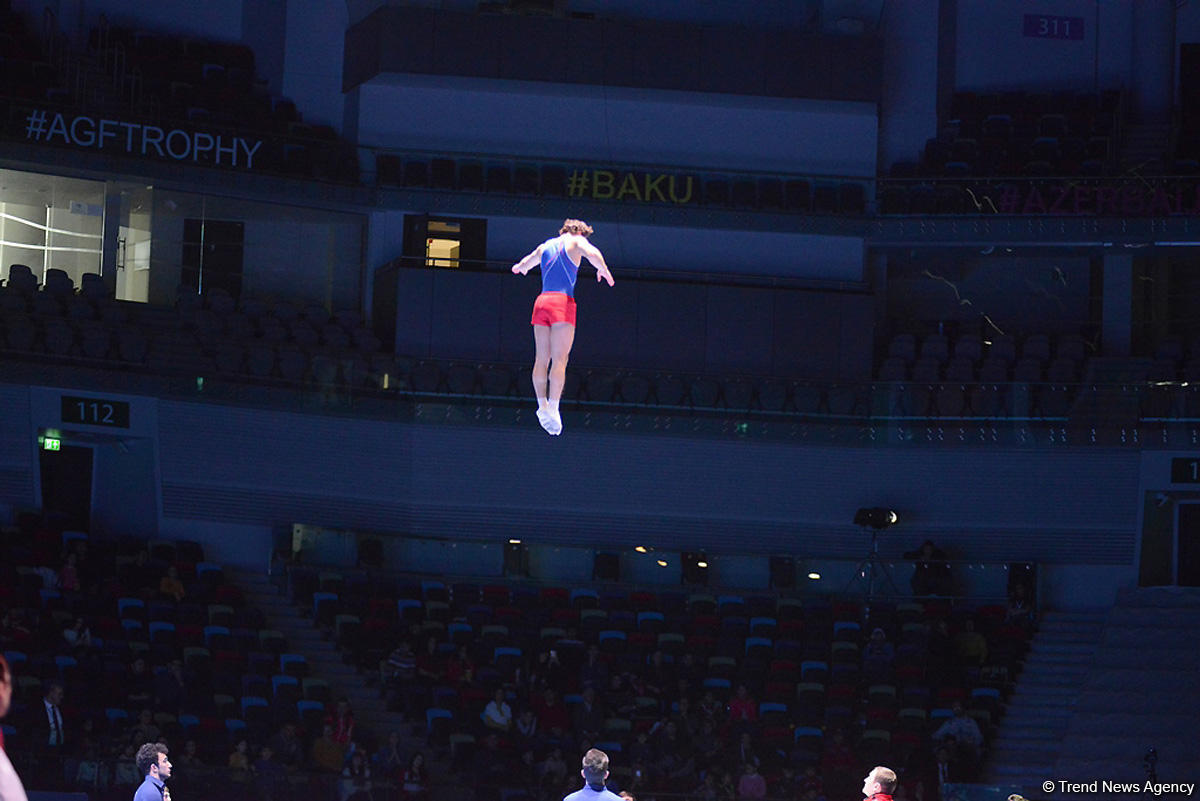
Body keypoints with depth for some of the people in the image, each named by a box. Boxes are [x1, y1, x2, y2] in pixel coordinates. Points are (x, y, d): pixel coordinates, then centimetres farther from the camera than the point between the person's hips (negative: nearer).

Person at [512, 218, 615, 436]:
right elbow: (592, 253, -15)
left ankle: (542, 405, 1)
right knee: (559, 359, -10)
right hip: (563, 302, -5)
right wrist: (603, 270, 1)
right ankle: (553, 407, -19)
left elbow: (525, 263, 41)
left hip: (541, 302, 5)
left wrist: (519, 267, 63)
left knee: (542, 358, 6)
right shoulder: (576, 241, 7)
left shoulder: (545, 246, 22)